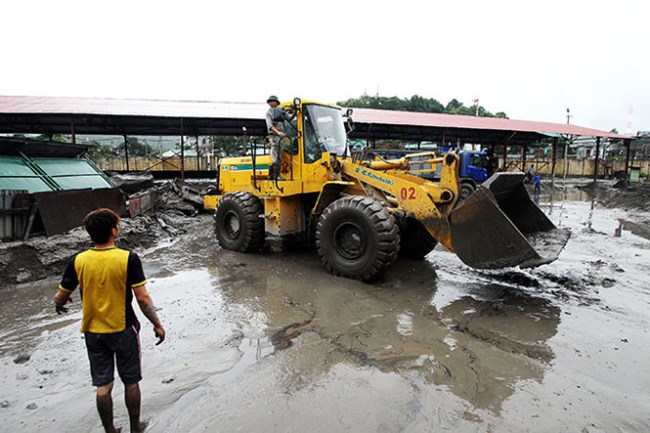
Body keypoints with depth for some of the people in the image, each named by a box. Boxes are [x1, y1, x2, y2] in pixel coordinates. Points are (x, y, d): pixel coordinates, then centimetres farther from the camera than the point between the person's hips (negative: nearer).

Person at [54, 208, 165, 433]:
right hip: (124, 330, -2)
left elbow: (60, 297, 2)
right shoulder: (128, 258, -19)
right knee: (131, 382, 16)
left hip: (93, 333, 3)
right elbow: (142, 298, -19)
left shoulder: (78, 261, -9)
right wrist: (157, 324, -6)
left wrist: (59, 306, 26)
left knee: (103, 386, 16)